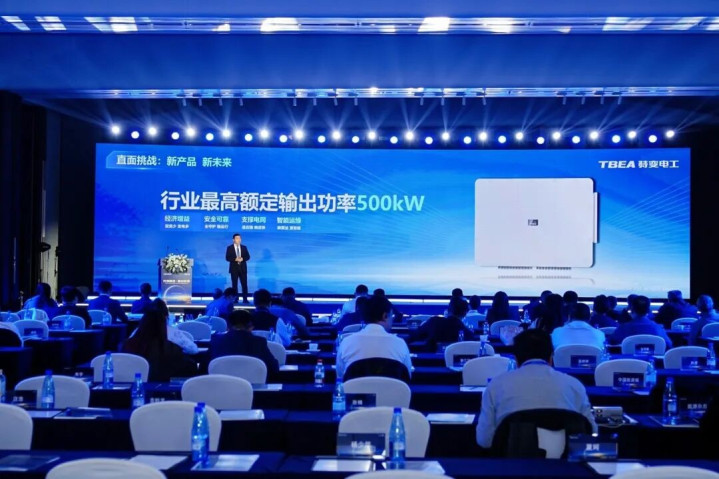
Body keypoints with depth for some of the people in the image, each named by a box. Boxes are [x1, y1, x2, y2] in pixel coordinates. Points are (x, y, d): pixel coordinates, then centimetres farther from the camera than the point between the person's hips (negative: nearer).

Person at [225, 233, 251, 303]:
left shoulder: (244, 247, 9)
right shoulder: (230, 248, 1)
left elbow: (248, 257, 4)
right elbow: (227, 258, -7)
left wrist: (242, 259, -16)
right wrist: (235, 259, -19)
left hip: (243, 268, 2)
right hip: (234, 268, -2)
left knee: (244, 284, -2)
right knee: (234, 284, 1)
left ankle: (245, 299, 0)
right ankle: (235, 299, 6)